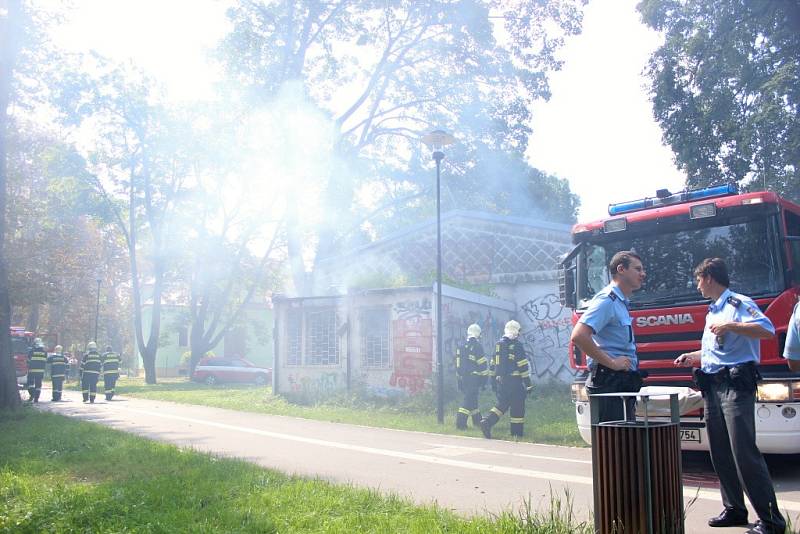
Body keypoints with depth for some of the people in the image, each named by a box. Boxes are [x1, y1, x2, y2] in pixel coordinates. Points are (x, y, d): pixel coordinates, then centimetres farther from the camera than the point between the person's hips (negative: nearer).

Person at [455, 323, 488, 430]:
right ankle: (460, 423, -11)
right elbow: (482, 364, -12)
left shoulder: (461, 348, 12)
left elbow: (458, 364, 17)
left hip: (463, 378, 7)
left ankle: (477, 420, 29)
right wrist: (484, 379, -6)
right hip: (473, 378, -7)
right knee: (469, 400, -6)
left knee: (472, 398, 18)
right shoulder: (477, 346, -11)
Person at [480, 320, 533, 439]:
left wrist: (493, 379, 23)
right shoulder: (517, 346, -10)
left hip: (500, 380, 6)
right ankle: (517, 432, 11)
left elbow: (493, 364, 15)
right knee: (517, 407, 6)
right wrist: (528, 384, -7)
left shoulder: (498, 345, 10)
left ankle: (487, 422, -8)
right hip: (514, 381, -6)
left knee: (501, 404, 11)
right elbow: (523, 366, -11)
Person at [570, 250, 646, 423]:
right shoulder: (607, 300, -12)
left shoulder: (620, 302, 19)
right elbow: (578, 336, -25)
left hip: (622, 384, 10)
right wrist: (611, 362, -19)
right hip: (609, 382, -10)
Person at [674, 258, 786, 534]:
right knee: (720, 454, 10)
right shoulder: (712, 312, 22)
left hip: (736, 386, -9)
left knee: (744, 453, -12)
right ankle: (734, 509, 20)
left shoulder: (739, 303, -5)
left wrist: (730, 326, -24)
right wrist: (693, 357, 22)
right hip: (712, 387, 9)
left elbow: (767, 330, -21)